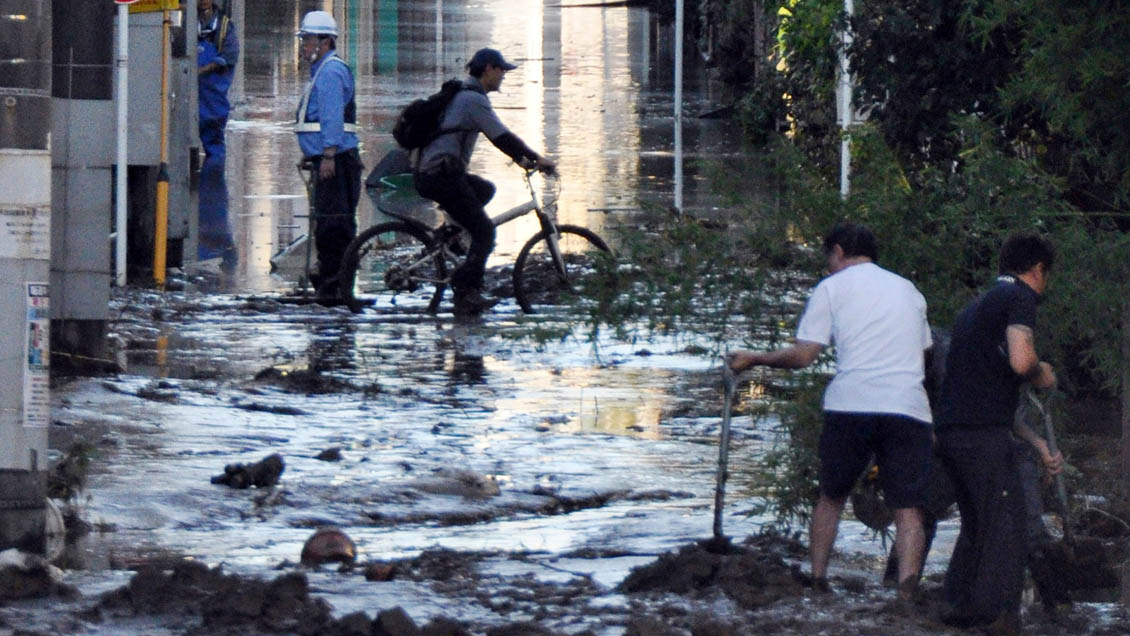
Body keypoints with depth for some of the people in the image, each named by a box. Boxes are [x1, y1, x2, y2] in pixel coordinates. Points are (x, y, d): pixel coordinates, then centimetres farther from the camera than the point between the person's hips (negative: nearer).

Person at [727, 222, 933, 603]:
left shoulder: (832, 288, 9)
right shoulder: (908, 290, 23)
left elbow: (803, 355, 2)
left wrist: (754, 359, 16)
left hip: (850, 404, -2)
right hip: (908, 407, 2)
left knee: (831, 496, 16)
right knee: (907, 508, -3)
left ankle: (817, 578, 13)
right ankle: (906, 587, -22)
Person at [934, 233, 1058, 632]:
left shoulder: (978, 304, 25)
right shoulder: (1019, 298, -4)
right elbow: (1020, 360, -19)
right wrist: (1042, 375, 3)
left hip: (950, 430, 9)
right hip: (985, 434, -9)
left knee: (976, 523, 20)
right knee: (1006, 527, -5)